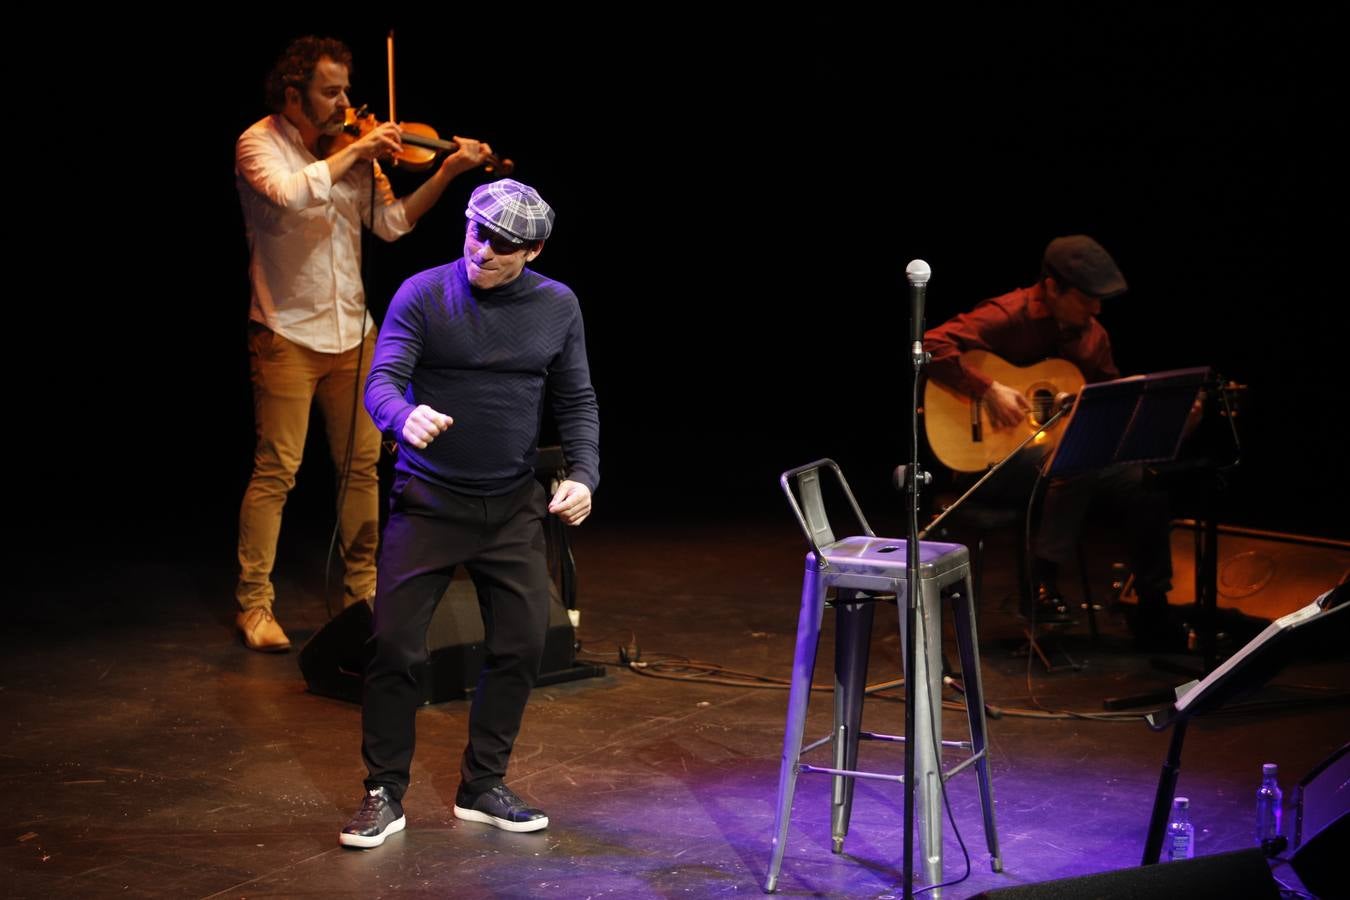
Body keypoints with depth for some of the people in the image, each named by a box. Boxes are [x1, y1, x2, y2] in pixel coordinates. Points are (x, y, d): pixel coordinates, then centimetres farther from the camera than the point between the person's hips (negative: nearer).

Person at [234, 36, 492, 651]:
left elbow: (392, 222, 4)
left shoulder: (353, 148, 8)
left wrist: (447, 171, -5)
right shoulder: (260, 144, -8)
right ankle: (254, 605, 3)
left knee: (362, 465, 10)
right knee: (276, 470, -5)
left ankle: (362, 589, 22)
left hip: (352, 333, 6)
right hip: (287, 334, -6)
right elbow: (291, 194, -30)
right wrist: (355, 151, -23)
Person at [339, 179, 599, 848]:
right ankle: (384, 796, 8)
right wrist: (406, 417, -39)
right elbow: (381, 381, -16)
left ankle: (483, 787, 20)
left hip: (513, 508, 3)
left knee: (522, 643, 3)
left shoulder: (557, 307, 1)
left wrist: (583, 475, -8)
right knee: (395, 644, -6)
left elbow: (577, 402, 7)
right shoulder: (422, 295, -8)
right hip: (428, 502, -3)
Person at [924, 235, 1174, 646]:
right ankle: (1040, 587, -22)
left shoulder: (1092, 335, 7)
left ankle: (1153, 613, -2)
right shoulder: (1007, 317, -15)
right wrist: (989, 389, -30)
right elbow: (931, 346, -25)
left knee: (1143, 481, -12)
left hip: (1063, 445, 7)